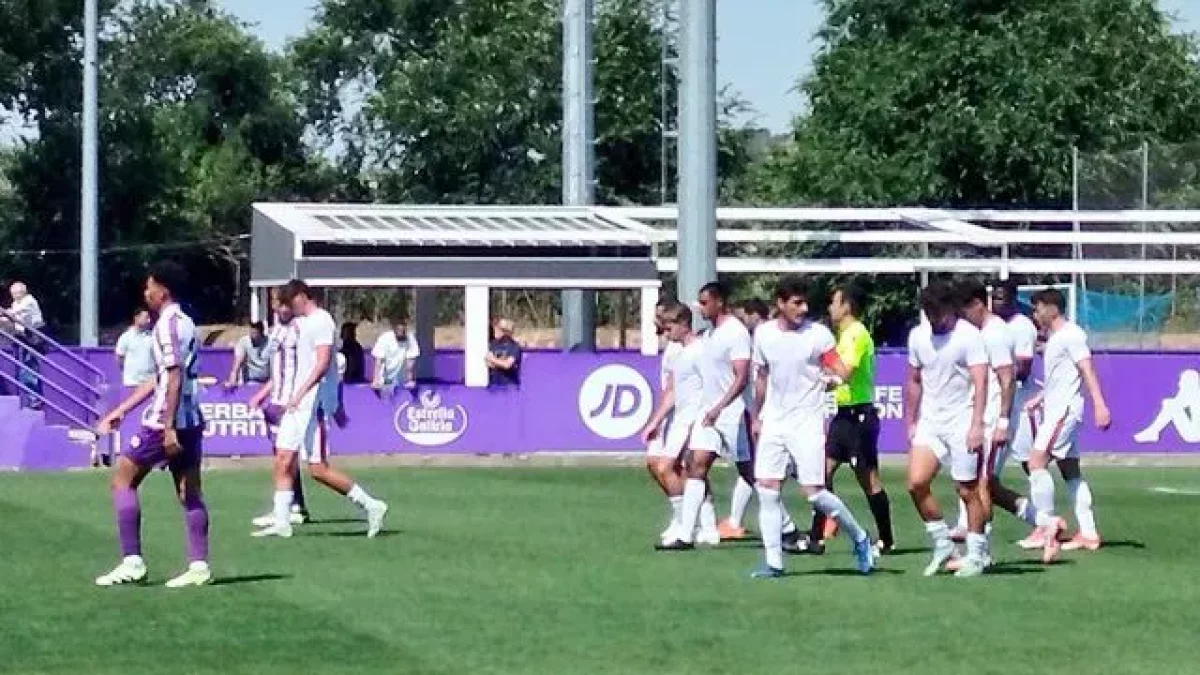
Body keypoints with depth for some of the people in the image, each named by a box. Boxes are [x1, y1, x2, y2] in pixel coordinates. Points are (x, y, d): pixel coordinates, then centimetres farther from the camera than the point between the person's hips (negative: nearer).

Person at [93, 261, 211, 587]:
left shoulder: (168, 325, -12)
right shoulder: (185, 323, 18)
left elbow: (174, 378, -20)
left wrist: (168, 427, -24)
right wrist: (120, 411, 27)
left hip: (167, 422, -9)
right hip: (191, 420, 9)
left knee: (123, 478, 1)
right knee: (189, 492, 7)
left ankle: (132, 562, -3)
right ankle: (199, 566, 3)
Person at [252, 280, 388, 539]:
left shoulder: (321, 321, -12)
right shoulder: (303, 322, 18)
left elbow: (323, 362, -23)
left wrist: (301, 392, -31)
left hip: (314, 404, -10)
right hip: (297, 404, 10)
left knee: (318, 469, -9)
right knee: (283, 461, 4)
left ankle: (370, 505, -1)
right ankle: (281, 523, 5)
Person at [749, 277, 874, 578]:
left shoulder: (818, 334, -8)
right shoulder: (764, 334, 4)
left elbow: (843, 372, -7)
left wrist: (826, 377, -29)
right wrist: (756, 416, 23)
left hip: (807, 423, -4)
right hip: (773, 423, 4)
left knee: (813, 491, -8)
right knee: (766, 489, -3)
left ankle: (859, 538, 12)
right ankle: (773, 561, 2)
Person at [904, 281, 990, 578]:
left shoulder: (968, 336, -10)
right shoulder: (918, 336, 8)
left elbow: (980, 383, -15)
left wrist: (976, 425, -22)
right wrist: (910, 422, 15)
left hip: (961, 422, -5)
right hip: (929, 422, 5)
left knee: (968, 490, -1)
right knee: (916, 483, -8)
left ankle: (976, 555, 9)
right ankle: (942, 544, 7)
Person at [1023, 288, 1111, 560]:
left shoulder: (1071, 334, -11)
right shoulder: (1054, 338, 19)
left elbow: (1087, 369, -20)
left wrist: (1099, 405, -28)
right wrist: (1039, 399, 28)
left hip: (1065, 408, -11)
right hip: (1055, 409, 11)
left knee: (1037, 460, -19)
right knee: (1070, 470, 10)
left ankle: (1048, 522, -21)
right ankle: (1088, 534, 11)